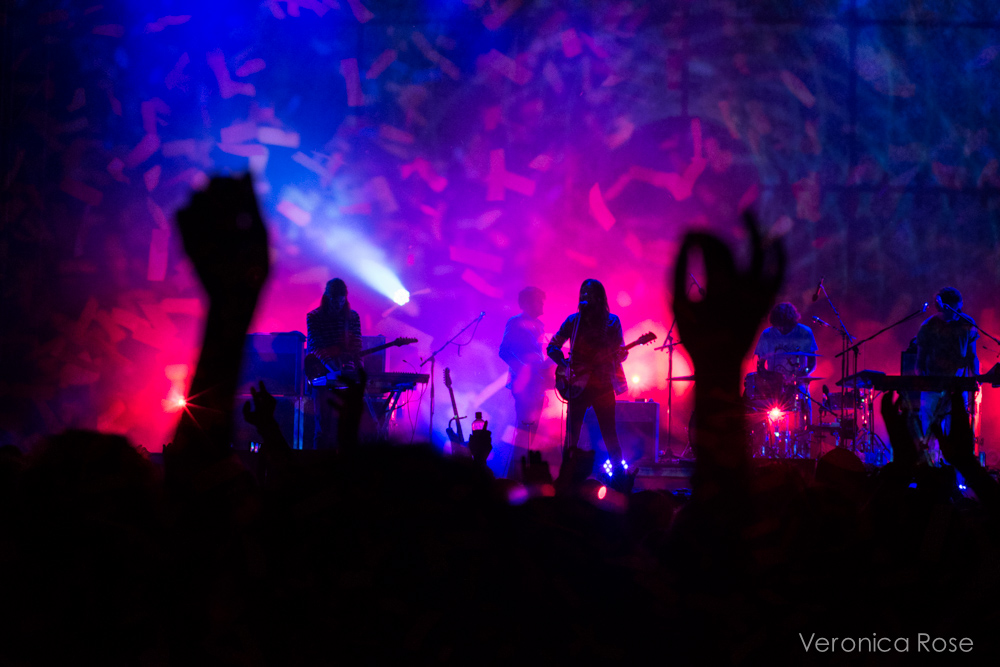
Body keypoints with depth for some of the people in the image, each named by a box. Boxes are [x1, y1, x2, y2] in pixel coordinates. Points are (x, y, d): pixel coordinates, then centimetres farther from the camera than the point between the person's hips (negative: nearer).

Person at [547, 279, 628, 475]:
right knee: (572, 433, -2)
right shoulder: (573, 321, 6)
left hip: (603, 383, -1)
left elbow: (621, 353, 5)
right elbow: (552, 346, 9)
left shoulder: (611, 321, 6)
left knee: (609, 432, -2)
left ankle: (619, 472, 6)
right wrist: (565, 364, -8)